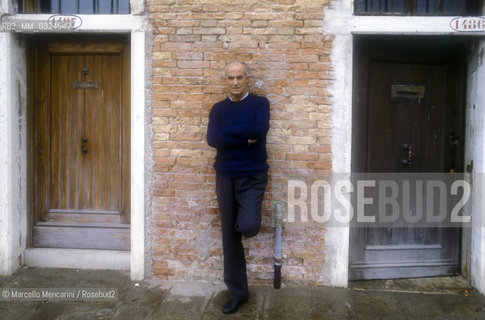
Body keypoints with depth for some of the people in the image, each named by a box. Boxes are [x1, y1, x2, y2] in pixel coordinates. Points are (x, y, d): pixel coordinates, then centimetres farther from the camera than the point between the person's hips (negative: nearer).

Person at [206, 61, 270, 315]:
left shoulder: (260, 103, 1)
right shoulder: (218, 108, 7)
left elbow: (260, 130, -20)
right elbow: (213, 139, -10)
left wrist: (228, 132, -11)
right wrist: (245, 137, -15)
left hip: (253, 177, -3)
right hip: (225, 178, 3)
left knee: (247, 227, -23)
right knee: (229, 238, 6)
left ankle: (247, 220, 17)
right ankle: (238, 292, 21)